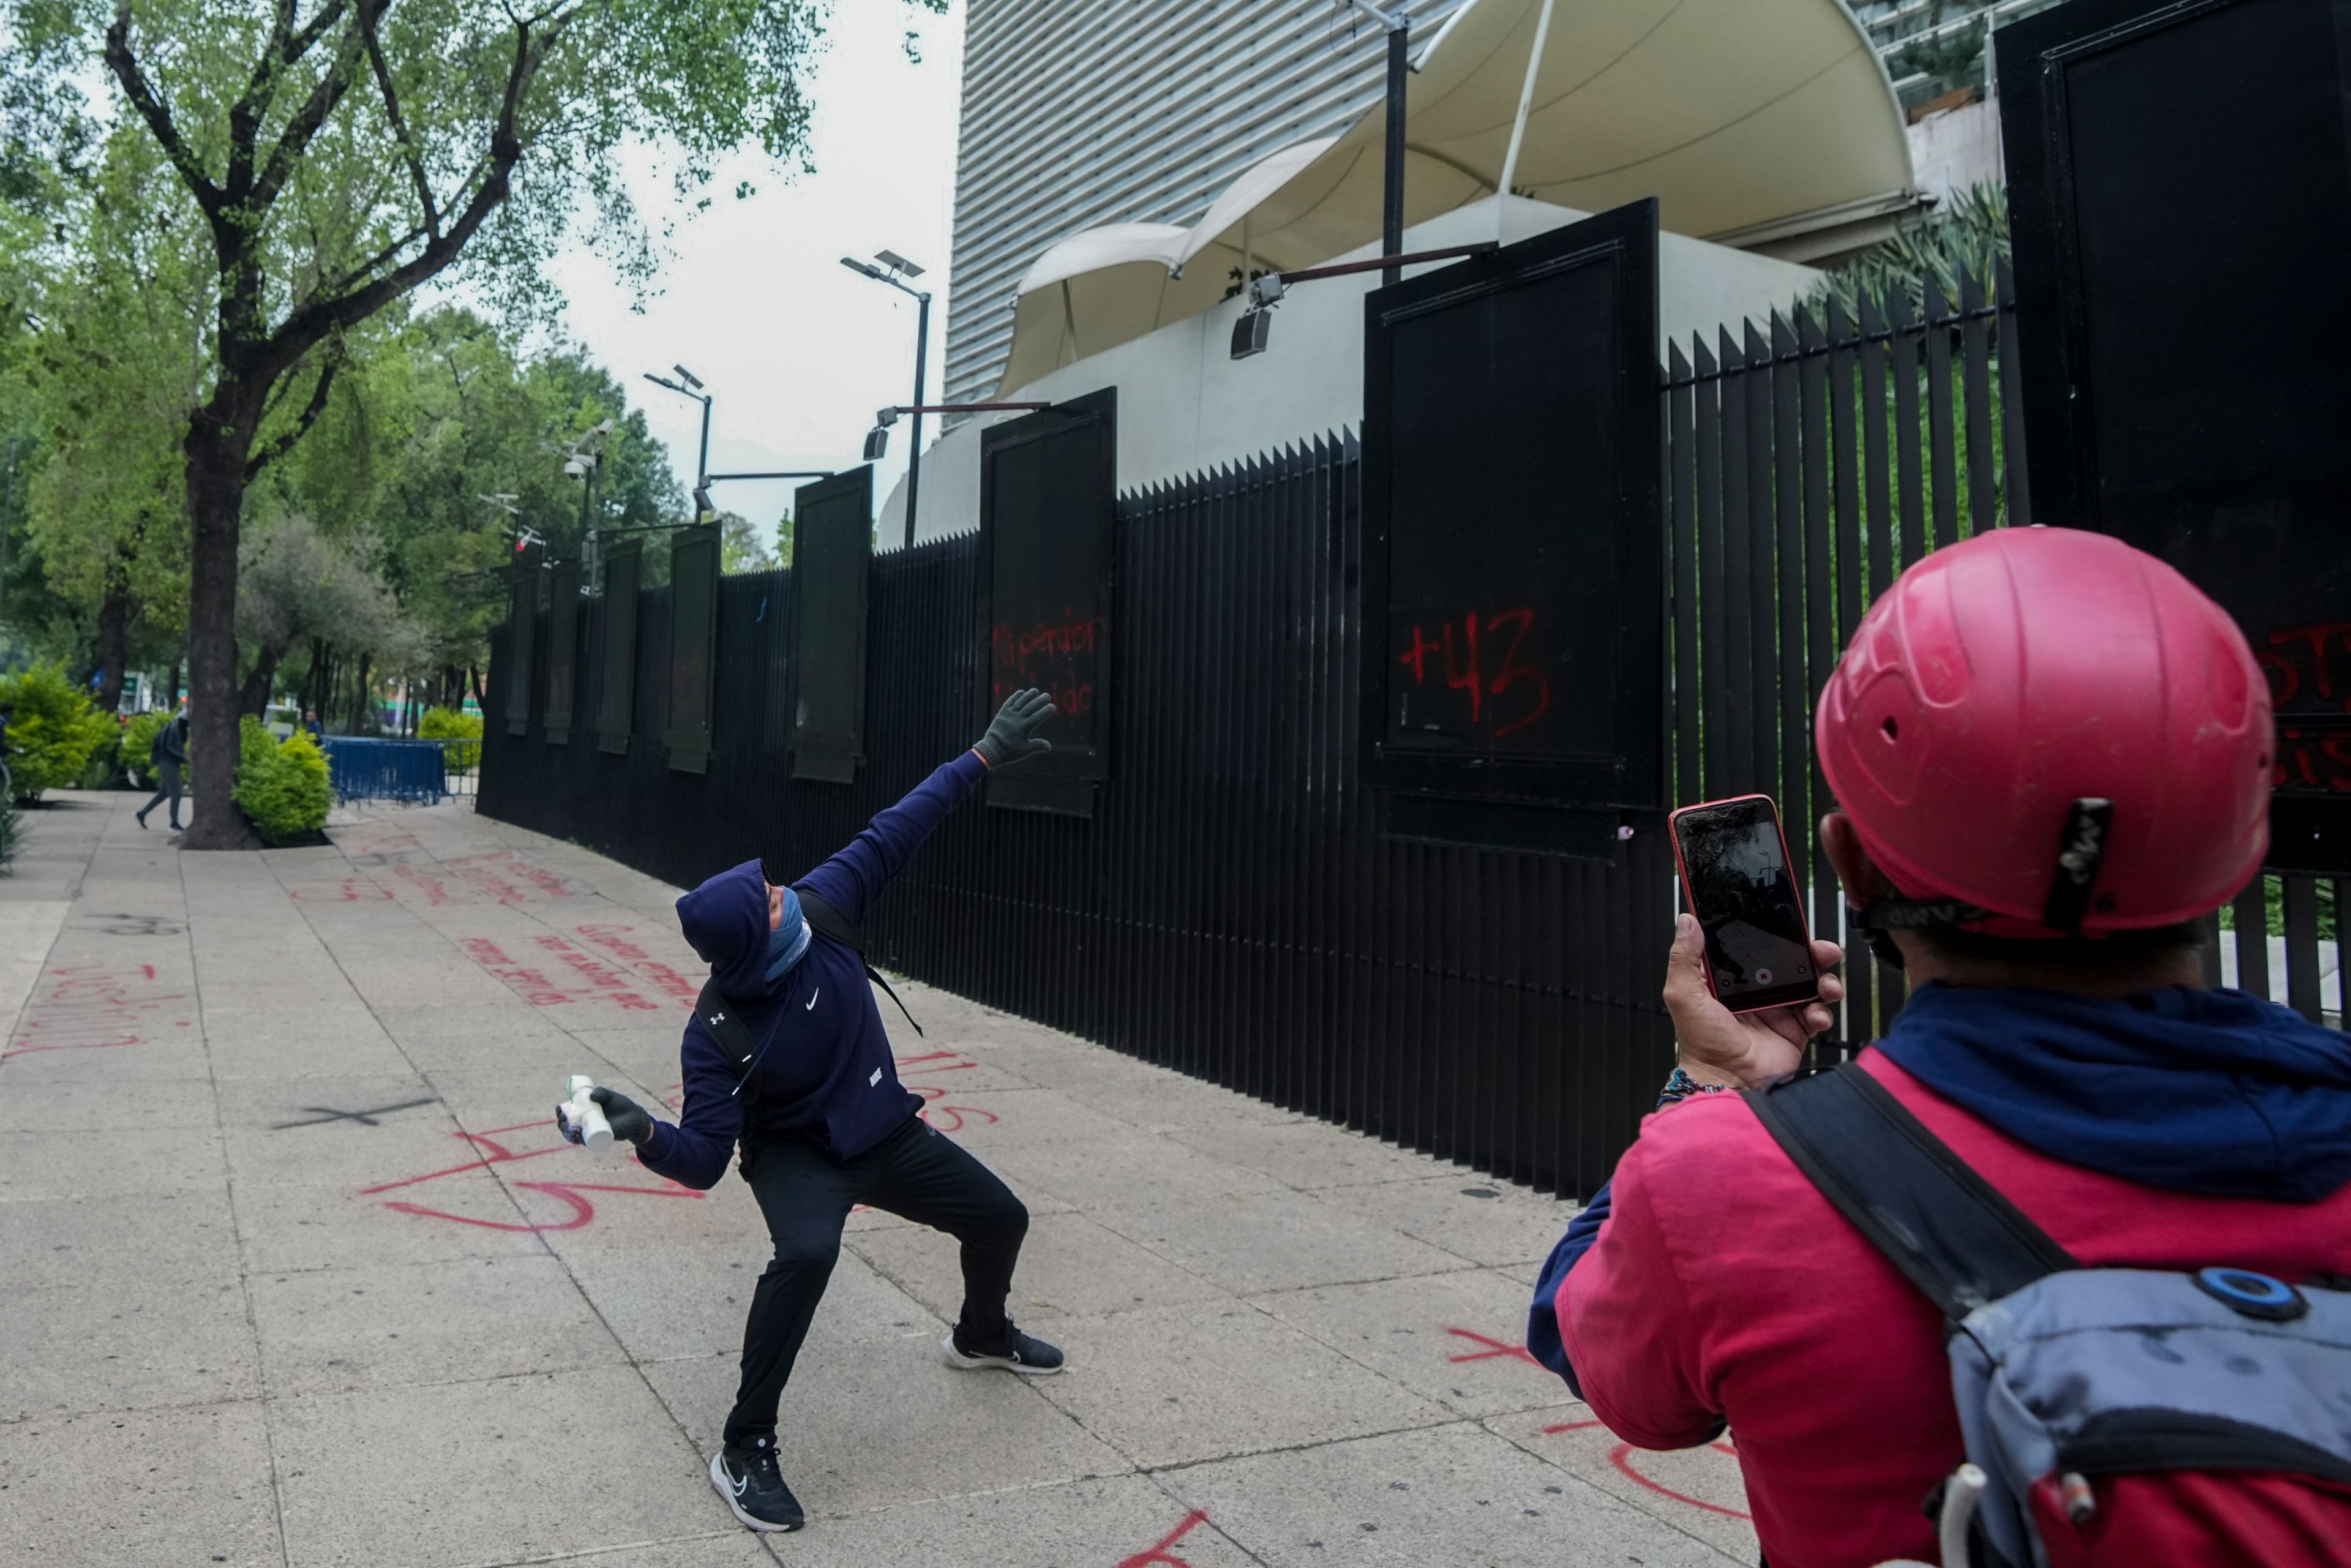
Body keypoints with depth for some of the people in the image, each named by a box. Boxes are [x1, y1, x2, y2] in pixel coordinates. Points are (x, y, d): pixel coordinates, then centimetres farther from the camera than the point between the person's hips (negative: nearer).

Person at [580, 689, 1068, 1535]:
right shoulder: (717, 1032, -30)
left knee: (1001, 1219, 14)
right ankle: (745, 1451, -17)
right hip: (797, 1155, -5)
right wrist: (644, 1132, -49)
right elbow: (705, 1158, -28)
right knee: (806, 1252, -37)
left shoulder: (817, 910, -21)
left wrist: (982, 757, -15)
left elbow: (890, 837, -15)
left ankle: (981, 1336, 49)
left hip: (886, 1132, 6)